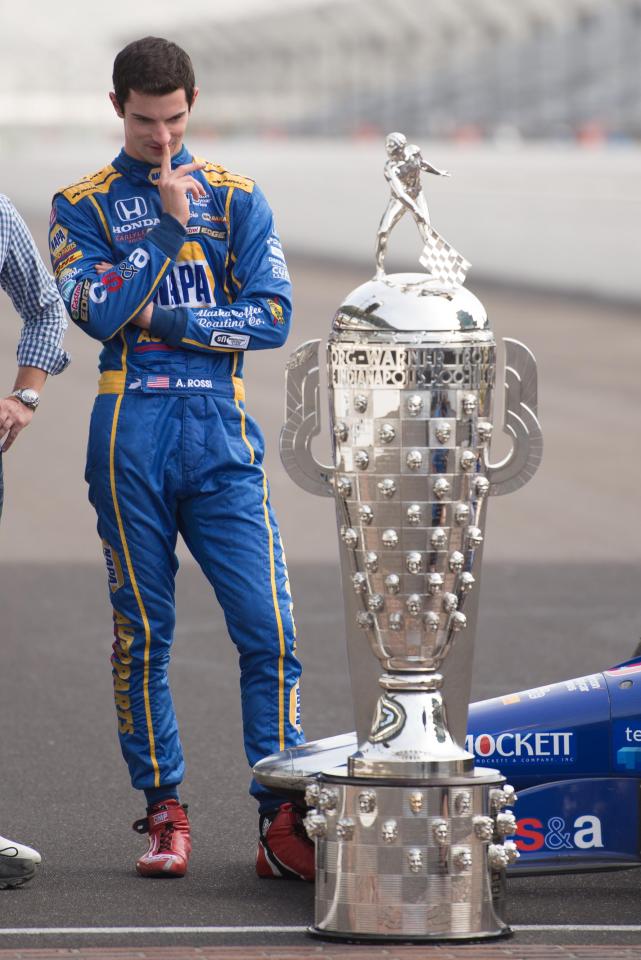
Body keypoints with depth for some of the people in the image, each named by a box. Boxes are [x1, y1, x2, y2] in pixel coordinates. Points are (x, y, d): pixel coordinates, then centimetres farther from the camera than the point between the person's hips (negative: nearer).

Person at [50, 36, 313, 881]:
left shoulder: (236, 199, 11)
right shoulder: (83, 207, 9)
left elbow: (271, 317, 1)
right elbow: (99, 311, -7)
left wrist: (159, 317, -5)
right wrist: (169, 226, -8)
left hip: (219, 434, 0)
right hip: (130, 433, 0)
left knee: (269, 629, -8)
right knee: (143, 632, 4)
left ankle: (283, 820, -6)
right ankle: (164, 811, 14)